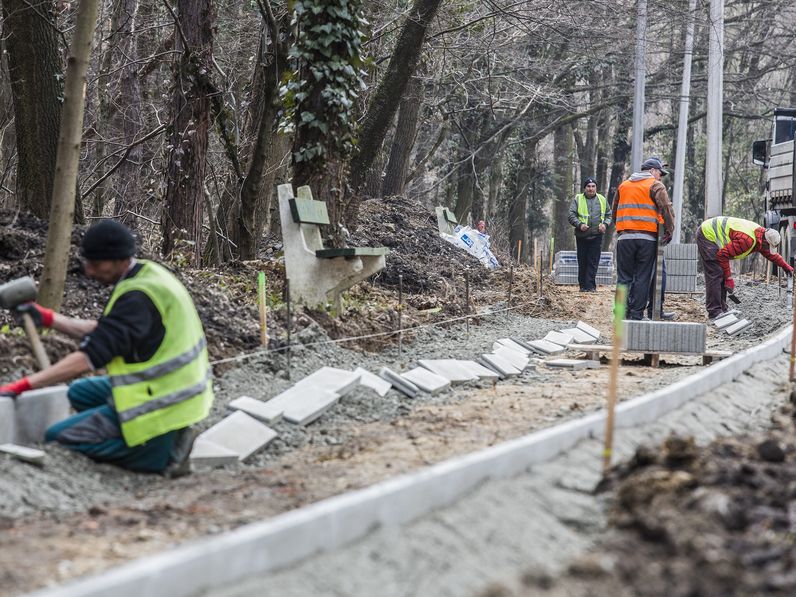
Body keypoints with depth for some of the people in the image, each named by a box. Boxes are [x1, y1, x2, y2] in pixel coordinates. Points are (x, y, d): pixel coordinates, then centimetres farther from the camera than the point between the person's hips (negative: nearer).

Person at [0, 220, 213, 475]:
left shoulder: (138, 298, -24)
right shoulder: (150, 273, 6)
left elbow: (89, 358, -28)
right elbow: (103, 332, 16)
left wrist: (22, 386, -26)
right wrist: (48, 318, 12)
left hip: (162, 404, -10)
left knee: (58, 439, -5)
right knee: (80, 393, 23)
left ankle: (162, 453, -7)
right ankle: (167, 436, 9)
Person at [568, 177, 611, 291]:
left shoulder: (602, 200, 12)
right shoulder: (578, 199, 5)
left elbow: (609, 215, 18)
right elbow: (571, 215, -1)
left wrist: (605, 224, -3)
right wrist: (579, 224, -18)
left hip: (596, 236, 1)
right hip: (581, 236, -1)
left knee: (593, 262, -5)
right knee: (582, 262, 3)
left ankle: (590, 286, -5)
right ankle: (583, 285, 11)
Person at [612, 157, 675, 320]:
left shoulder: (623, 185, 17)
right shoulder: (655, 186, 1)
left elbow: (615, 210, 21)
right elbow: (666, 208, -9)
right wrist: (669, 231, -1)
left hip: (624, 237, 4)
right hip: (647, 238, -3)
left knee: (624, 277, 7)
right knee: (642, 278, 1)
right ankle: (636, 314, -1)